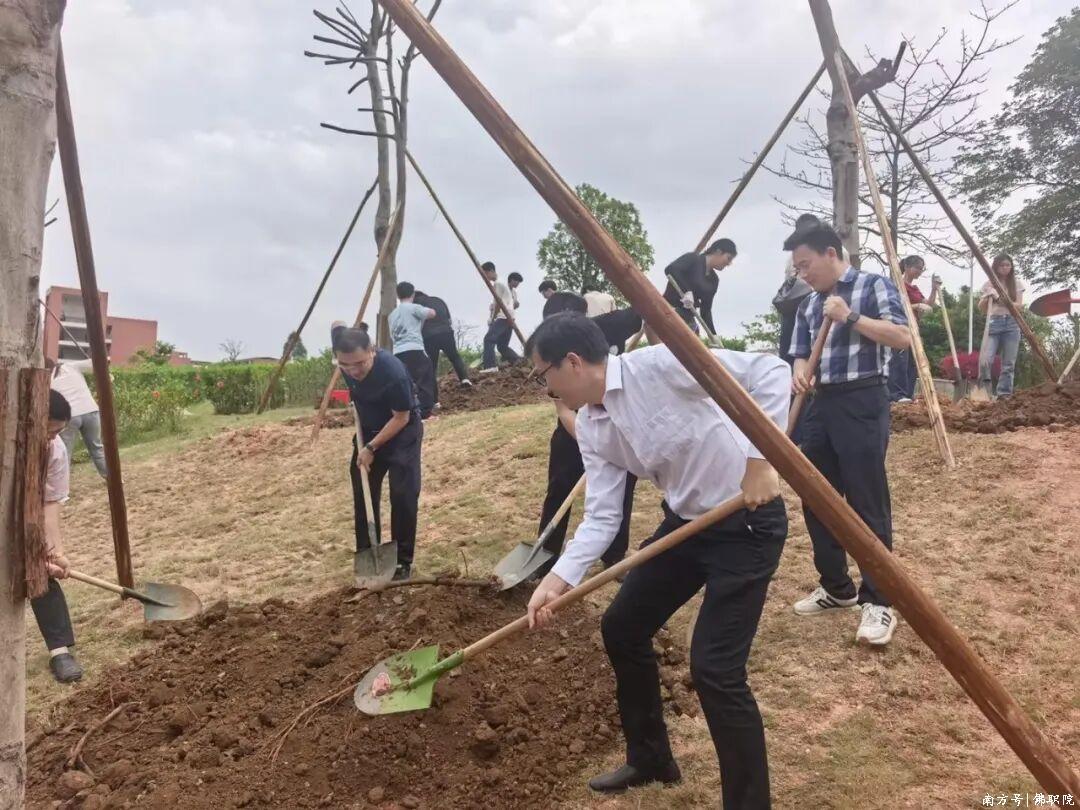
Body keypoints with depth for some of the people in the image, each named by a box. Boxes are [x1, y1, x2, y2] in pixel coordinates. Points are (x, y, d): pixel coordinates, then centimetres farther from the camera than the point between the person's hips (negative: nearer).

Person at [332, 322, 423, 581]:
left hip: (402, 432, -6)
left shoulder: (393, 372, -37)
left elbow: (401, 418, -23)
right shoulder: (345, 354, -22)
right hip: (368, 430, 6)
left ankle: (403, 561, 2)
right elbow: (337, 325, 2)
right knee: (363, 495, 7)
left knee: (403, 495, -10)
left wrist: (372, 447, -21)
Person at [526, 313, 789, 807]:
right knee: (621, 629, 13)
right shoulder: (591, 429, 0)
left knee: (714, 669, -13)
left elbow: (770, 371, -24)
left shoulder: (658, 364, -23)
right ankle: (650, 759, 35)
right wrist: (560, 577, -14)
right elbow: (602, 516, -2)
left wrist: (760, 458, -28)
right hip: (684, 522, 9)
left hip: (747, 525, -8)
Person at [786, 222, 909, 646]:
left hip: (861, 403, -7)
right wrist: (799, 372, -7)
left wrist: (851, 317, -19)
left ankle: (878, 602, 3)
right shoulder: (809, 305, 16)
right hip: (820, 404, 7)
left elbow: (902, 337, -12)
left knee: (867, 504, -7)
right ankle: (836, 587, 25)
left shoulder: (873, 286, -2)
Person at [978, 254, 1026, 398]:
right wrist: (987, 297, -13)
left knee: (1009, 363, 0)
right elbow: (981, 309, 7)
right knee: (985, 360, -16)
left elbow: (1018, 305, 0)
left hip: (1012, 324, 1)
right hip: (994, 324, -1)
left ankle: (1004, 395, 5)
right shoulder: (988, 285, 9)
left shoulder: (1017, 283, 10)